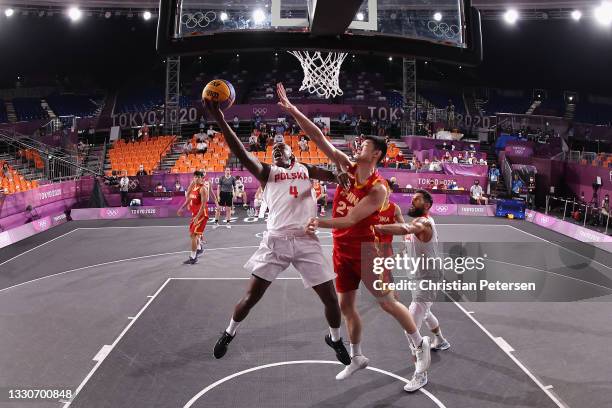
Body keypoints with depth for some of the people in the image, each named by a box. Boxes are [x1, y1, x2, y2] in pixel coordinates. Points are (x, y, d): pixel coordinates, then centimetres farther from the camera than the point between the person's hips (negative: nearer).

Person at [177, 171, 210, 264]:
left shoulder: (203, 189, -17)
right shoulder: (193, 186, 9)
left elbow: (203, 204, -23)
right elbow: (189, 198, 24)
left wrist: (197, 217, -28)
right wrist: (182, 208, 23)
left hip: (201, 215, -9)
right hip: (195, 214, 9)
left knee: (193, 235, -12)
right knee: (193, 234, 22)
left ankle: (193, 258, -6)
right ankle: (199, 248, 46)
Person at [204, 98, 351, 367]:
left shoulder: (306, 170, 16)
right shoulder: (267, 172, 10)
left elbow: (333, 176, 1)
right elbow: (241, 154, -5)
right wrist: (220, 121, -16)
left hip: (306, 240, 1)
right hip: (276, 240, -1)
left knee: (330, 296, 4)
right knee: (252, 294, 2)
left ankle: (335, 339, 32)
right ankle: (229, 333, 30)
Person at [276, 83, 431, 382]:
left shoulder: (378, 189, -17)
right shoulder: (347, 168, -1)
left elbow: (351, 219, -23)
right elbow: (319, 138, -6)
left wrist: (320, 223, -33)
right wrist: (291, 110, -11)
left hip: (364, 248, -6)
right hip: (341, 249, 6)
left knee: (387, 303, 2)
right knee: (346, 306, 13)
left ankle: (421, 344, 23)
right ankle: (357, 359, 30)